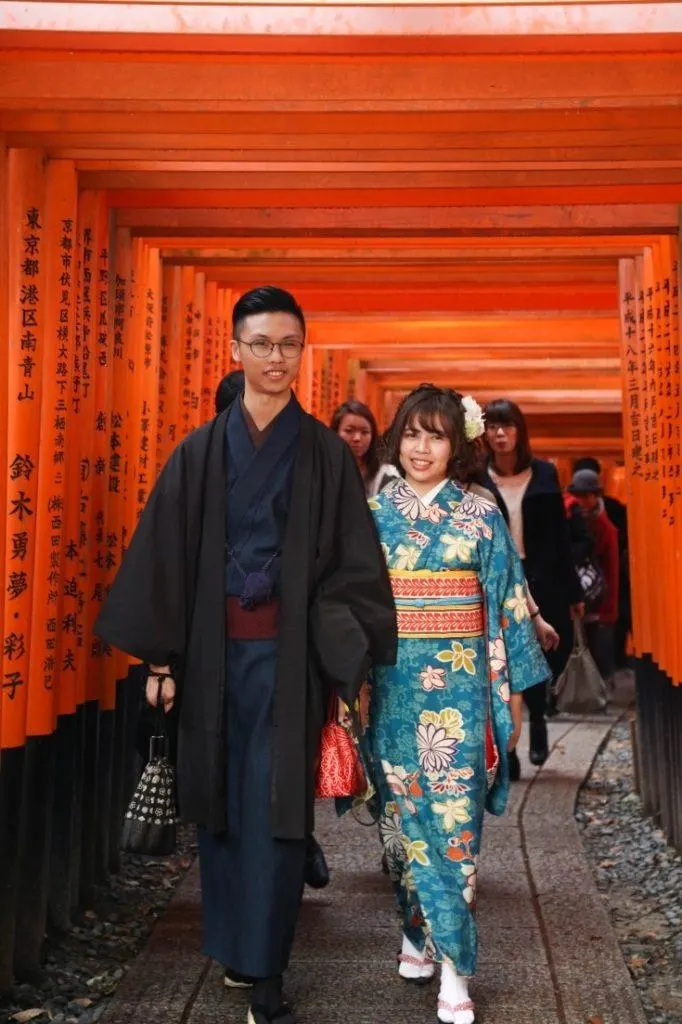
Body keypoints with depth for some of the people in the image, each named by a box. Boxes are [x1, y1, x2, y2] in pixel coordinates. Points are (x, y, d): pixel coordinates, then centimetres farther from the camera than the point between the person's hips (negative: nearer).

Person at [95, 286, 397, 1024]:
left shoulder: (325, 455, 0)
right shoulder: (200, 452, 4)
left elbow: (352, 562, -2)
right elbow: (164, 553, 3)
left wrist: (353, 666, -8)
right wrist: (160, 655, 0)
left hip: (288, 652, -2)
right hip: (213, 649, 2)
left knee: (275, 809, -1)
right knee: (220, 801, 13)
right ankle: (230, 946, 31)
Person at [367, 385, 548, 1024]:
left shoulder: (482, 517, 0)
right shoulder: (375, 514, 4)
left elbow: (507, 604, 1)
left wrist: (512, 690, 1)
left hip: (459, 687, -2)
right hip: (392, 684, 2)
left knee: (452, 815, -2)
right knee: (401, 810, 10)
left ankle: (454, 964, 6)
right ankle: (418, 933, 27)